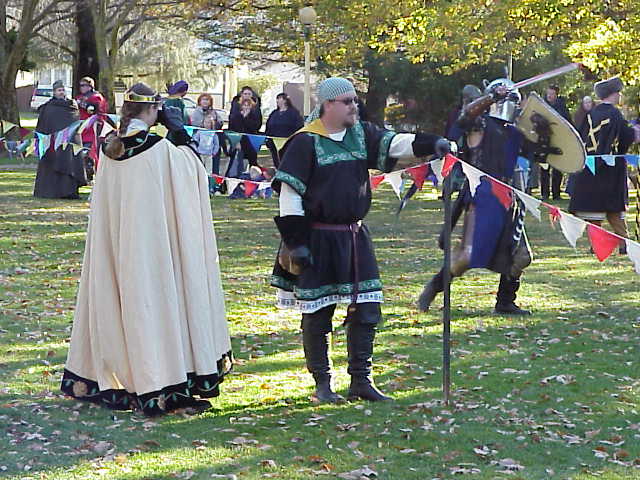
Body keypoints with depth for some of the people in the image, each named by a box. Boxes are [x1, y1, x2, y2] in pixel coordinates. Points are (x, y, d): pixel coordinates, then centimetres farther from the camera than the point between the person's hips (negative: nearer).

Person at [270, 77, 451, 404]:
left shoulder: (361, 134, 7)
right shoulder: (305, 143, -10)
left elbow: (395, 144, -5)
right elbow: (289, 193, -11)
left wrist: (432, 143, -25)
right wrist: (296, 242, -14)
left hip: (354, 237, 6)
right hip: (317, 240, -6)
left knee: (366, 309, 7)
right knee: (317, 313, 2)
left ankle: (360, 380, 18)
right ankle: (321, 384, 15)